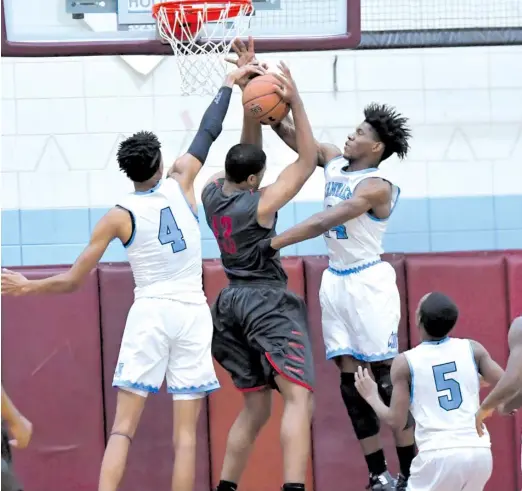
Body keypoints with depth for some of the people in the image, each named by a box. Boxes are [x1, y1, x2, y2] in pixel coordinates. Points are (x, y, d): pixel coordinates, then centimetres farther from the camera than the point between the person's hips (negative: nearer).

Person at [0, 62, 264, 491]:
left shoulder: (119, 216, -3)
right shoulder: (181, 184, 1)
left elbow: (73, 281, -1)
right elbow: (208, 133, 16)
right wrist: (228, 86, 31)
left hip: (149, 313, -1)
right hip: (192, 313, 2)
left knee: (123, 428, -2)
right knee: (186, 433, 1)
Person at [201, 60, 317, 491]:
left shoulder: (212, 192, 3)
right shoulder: (259, 204, -15)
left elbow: (249, 152, 18)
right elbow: (307, 161, -12)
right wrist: (295, 102, -16)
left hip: (233, 302, 8)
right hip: (268, 304, -8)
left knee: (255, 409, 16)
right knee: (300, 399, -16)